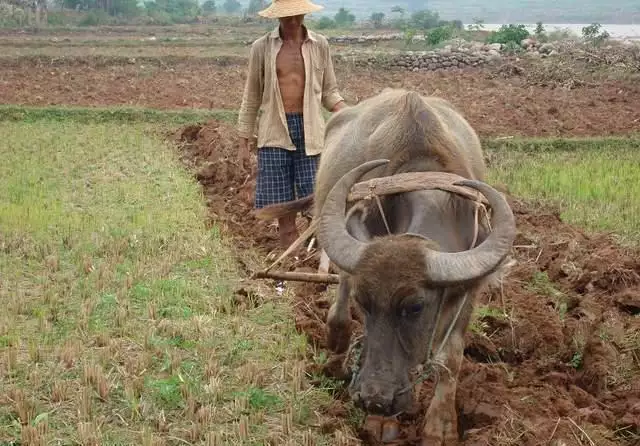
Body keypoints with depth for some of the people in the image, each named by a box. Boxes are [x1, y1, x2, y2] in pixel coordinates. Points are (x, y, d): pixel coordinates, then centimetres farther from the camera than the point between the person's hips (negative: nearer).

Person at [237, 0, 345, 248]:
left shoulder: (319, 46, 6)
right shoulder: (262, 47, 3)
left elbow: (329, 91, 12)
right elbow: (252, 97, 8)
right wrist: (243, 143, 8)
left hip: (309, 131, 0)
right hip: (275, 134, 0)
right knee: (283, 209, 1)